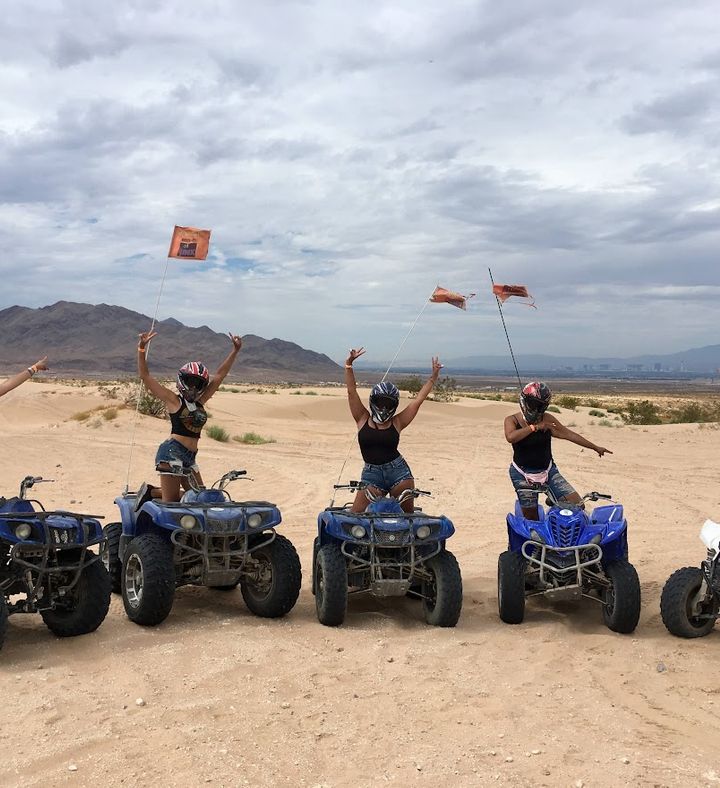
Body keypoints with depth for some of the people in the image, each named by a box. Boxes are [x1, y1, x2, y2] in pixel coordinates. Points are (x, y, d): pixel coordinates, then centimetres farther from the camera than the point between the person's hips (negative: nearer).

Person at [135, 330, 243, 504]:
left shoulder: (199, 402, 17)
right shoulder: (173, 400, 2)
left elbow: (219, 375, 20)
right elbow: (144, 376, -2)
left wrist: (235, 350, 21)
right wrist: (142, 349, -11)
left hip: (189, 457, 7)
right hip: (172, 452, -7)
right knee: (171, 502, -12)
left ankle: (153, 492, 14)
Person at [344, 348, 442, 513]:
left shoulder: (397, 422, 3)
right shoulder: (363, 419, 4)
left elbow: (419, 399, 5)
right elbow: (351, 391, -2)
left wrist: (434, 377, 4)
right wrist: (349, 364, -9)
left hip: (398, 473, 1)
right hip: (371, 475, 0)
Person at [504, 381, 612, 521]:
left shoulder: (547, 419, -1)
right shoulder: (512, 420, -9)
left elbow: (568, 434, 5)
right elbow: (510, 437, -29)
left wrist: (595, 447, 8)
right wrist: (535, 427, -26)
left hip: (548, 470, 3)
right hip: (523, 474, -3)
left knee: (576, 504, -7)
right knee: (530, 517, -2)